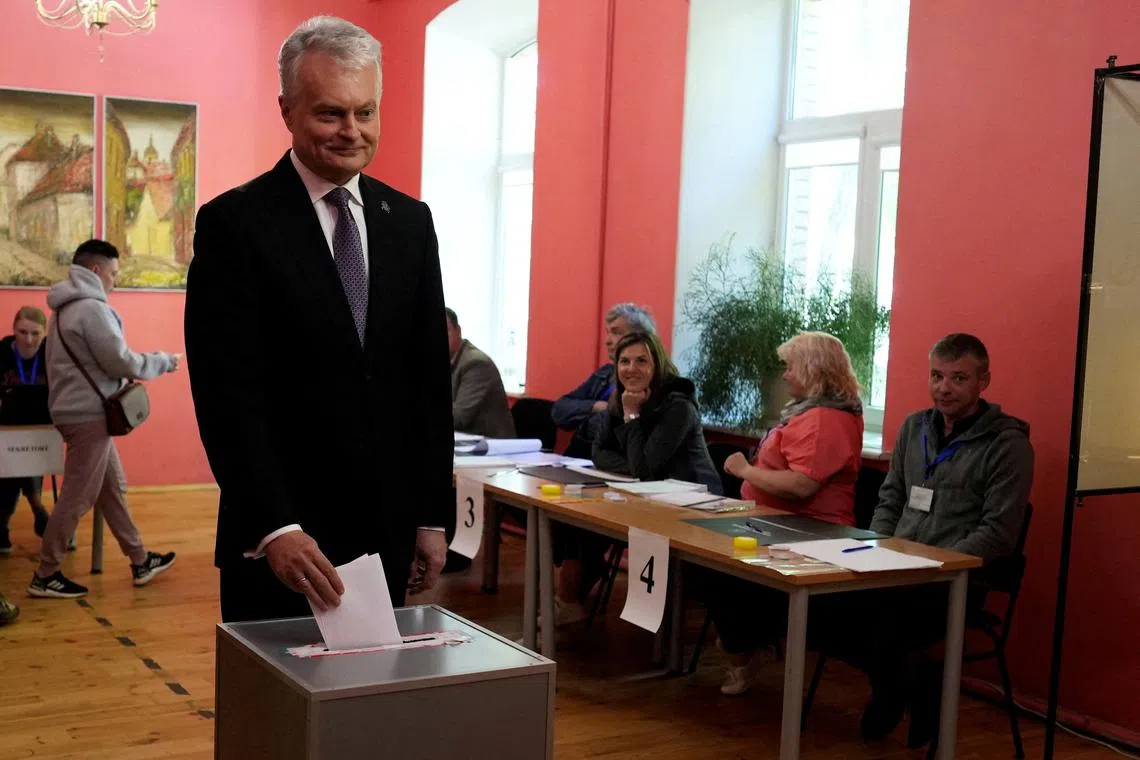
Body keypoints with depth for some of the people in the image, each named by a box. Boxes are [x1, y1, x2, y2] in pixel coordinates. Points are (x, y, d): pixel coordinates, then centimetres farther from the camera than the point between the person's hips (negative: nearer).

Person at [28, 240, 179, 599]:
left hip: (82, 411, 10)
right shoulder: (92, 308, -17)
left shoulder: (68, 307, 14)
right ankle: (45, 576, 5)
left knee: (113, 489, 15)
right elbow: (122, 362, -17)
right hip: (88, 416, -10)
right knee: (77, 498, -3)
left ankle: (140, 562, 23)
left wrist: (132, 373, 11)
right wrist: (164, 361, -3)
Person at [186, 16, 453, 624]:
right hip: (279, 537, -4)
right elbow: (228, 393, -14)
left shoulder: (409, 221, 8)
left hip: (388, 534, 4)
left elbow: (429, 378, 9)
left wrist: (433, 515, 6)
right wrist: (273, 528, -23)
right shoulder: (235, 223, -7)